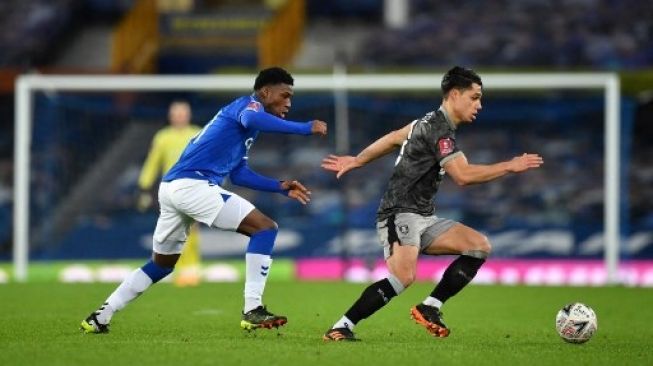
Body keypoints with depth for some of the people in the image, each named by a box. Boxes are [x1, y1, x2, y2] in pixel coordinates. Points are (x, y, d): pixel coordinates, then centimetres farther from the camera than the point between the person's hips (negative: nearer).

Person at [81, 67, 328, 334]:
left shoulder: (239, 109, 27)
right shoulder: (250, 103, -1)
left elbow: (238, 174, 32)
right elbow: (250, 119, -28)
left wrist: (280, 187, 25)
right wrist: (304, 128, -25)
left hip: (171, 187, 10)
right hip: (191, 184, -10)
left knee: (162, 264, 24)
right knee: (265, 228, -9)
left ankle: (99, 318, 27)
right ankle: (253, 311, -14)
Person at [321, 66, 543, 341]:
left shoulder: (432, 122, 16)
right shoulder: (439, 130, -16)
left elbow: (394, 138, 26)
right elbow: (463, 175, -25)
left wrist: (356, 161, 36)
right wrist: (510, 166, -20)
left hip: (423, 218, 10)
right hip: (401, 215, -10)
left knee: (479, 246, -3)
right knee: (403, 277, -30)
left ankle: (429, 308, -3)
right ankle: (341, 328, -22)